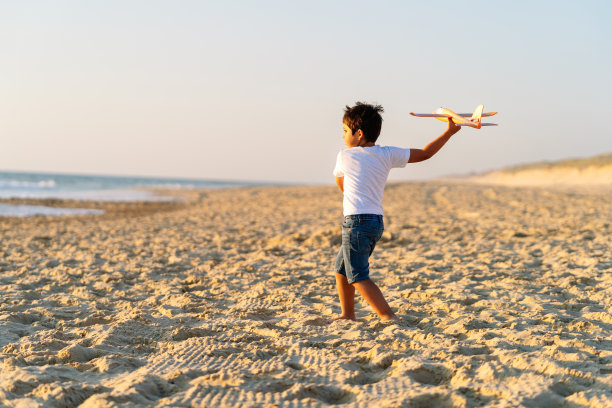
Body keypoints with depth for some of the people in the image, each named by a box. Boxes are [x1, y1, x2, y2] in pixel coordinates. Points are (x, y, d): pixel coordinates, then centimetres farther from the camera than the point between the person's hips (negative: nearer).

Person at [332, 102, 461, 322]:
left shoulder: (345, 156, -3)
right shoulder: (388, 154, 4)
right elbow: (424, 153, 9)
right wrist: (449, 132, 16)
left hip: (357, 222, -7)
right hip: (376, 222, 7)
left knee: (358, 277, -5)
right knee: (341, 269, 21)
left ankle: (388, 316, -16)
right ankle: (348, 314, 28)